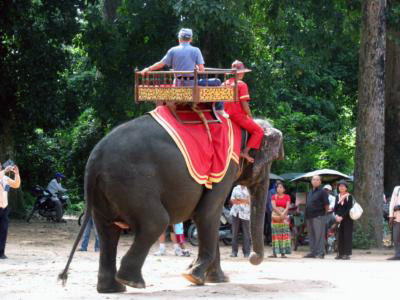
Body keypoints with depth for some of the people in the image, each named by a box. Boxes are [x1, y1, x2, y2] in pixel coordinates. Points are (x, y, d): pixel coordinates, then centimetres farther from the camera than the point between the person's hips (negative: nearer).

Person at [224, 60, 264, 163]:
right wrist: (250, 118, -3)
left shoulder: (225, 83, 11)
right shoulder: (241, 85, -11)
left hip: (227, 114, 8)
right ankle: (245, 151, -16)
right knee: (259, 131, -4)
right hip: (238, 115, -8)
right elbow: (244, 104, -16)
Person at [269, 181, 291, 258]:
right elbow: (274, 206, -4)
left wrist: (283, 214, -19)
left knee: (284, 234, -7)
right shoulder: (274, 196, 8)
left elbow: (287, 207, -2)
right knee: (275, 234, -4)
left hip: (284, 217, 0)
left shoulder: (287, 197, 8)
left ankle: (283, 252, -8)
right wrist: (280, 213, -17)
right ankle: (274, 252, -5)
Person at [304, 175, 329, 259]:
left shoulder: (322, 192, -4)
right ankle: (313, 252, 16)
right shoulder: (310, 193, 19)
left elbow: (326, 205, -6)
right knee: (311, 236, 11)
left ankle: (320, 253, -9)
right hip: (309, 217, 8)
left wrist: (323, 212, 0)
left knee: (319, 235, -9)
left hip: (318, 217, -8)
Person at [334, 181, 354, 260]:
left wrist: (342, 217, -16)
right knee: (340, 236, 5)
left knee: (347, 235, -5)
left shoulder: (349, 197, -3)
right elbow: (335, 207, 8)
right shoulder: (337, 197, 12)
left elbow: (349, 208, -10)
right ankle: (340, 253, 10)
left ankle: (347, 254, -5)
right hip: (339, 218, 5)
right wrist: (336, 215, -10)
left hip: (347, 218, -5)